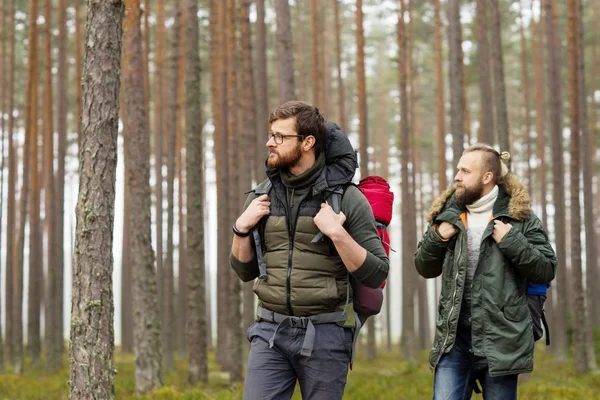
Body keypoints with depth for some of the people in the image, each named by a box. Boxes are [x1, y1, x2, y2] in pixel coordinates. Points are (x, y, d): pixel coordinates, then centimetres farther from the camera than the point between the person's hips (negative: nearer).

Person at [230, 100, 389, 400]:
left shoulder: (346, 198, -6)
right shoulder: (262, 196, 6)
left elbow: (376, 274, -9)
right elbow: (245, 271, 13)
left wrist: (336, 232, -20)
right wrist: (242, 227, -3)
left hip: (325, 334, -3)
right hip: (270, 330, 3)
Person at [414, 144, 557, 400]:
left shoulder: (519, 217, -1)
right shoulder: (448, 214, 11)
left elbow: (546, 270, -3)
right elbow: (425, 269, 17)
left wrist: (511, 241, -14)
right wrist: (436, 237, -1)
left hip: (501, 340, -3)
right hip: (454, 339, 3)